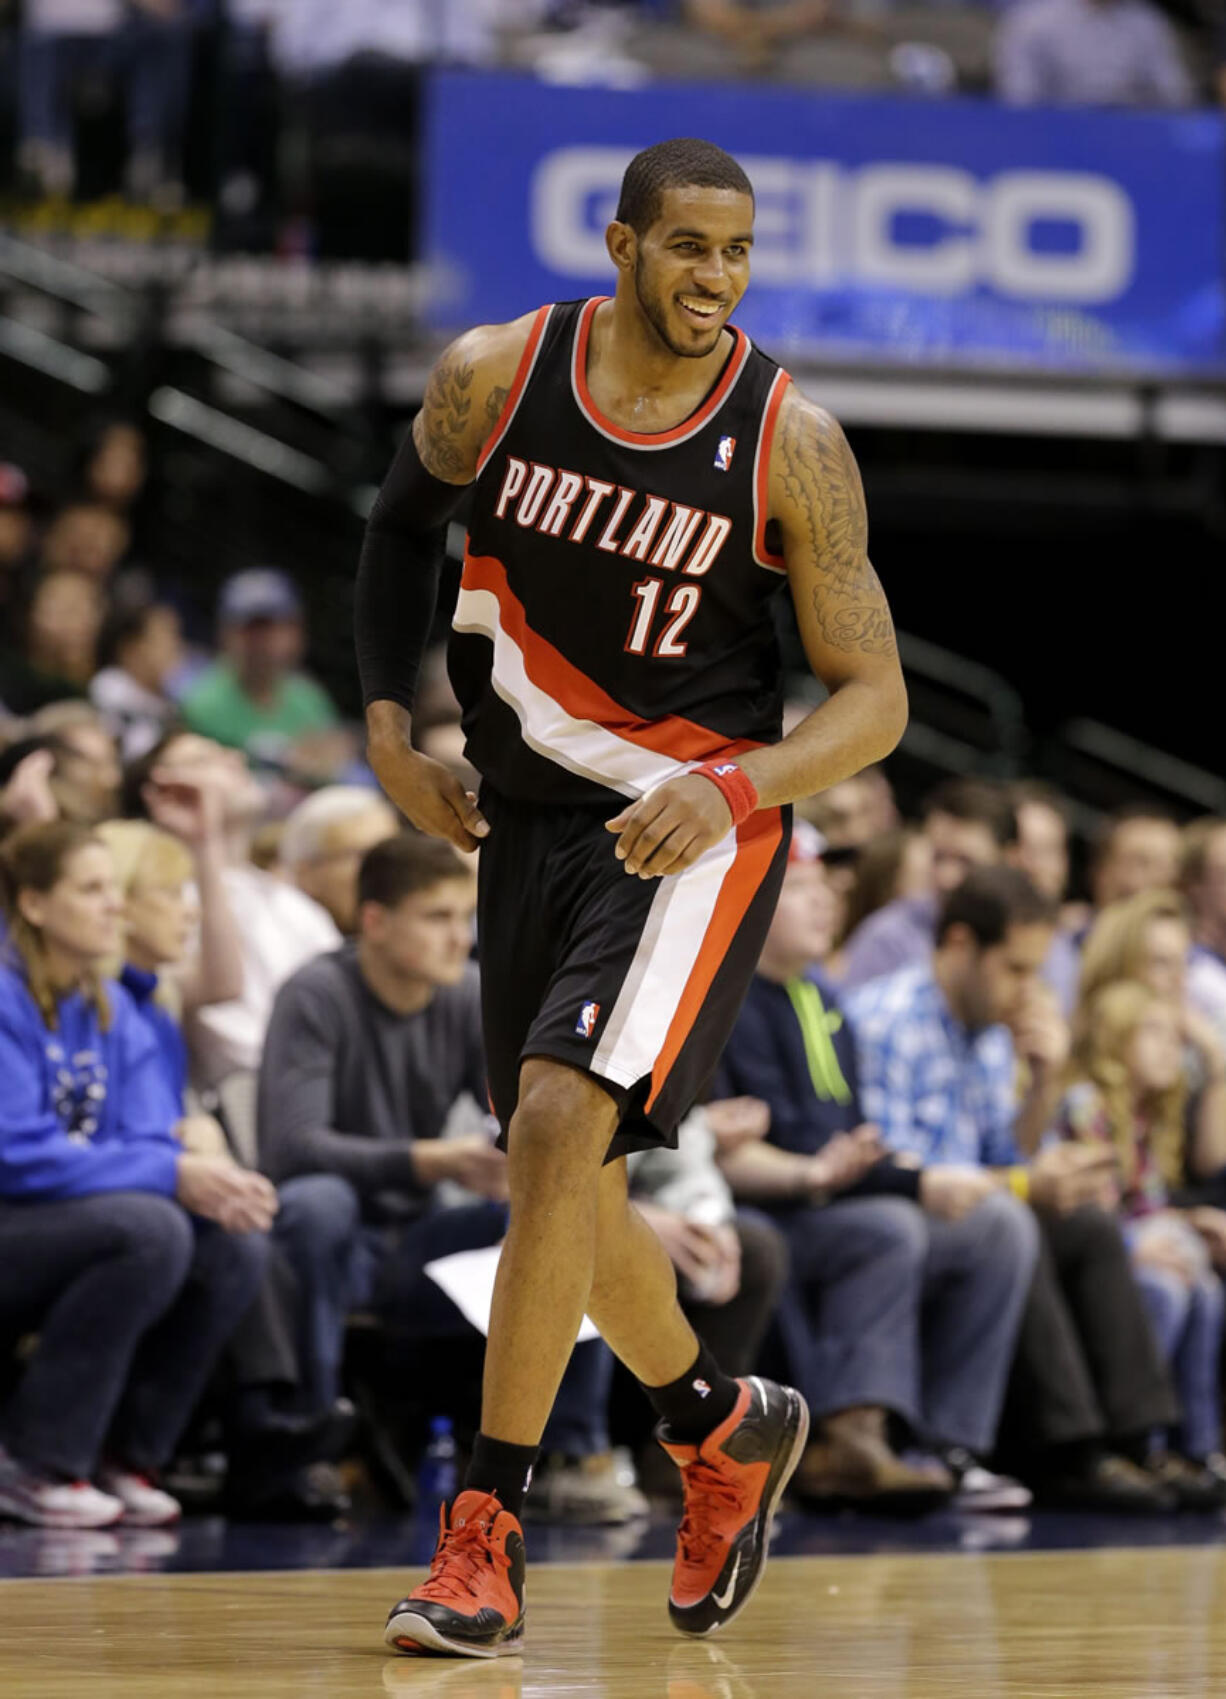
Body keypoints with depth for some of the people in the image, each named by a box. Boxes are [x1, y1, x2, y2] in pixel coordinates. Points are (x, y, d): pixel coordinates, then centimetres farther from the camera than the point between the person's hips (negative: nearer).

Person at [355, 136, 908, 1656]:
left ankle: (485, 1534, -16)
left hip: (696, 827, -5)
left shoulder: (791, 444, -14)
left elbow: (873, 700, -10)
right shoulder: (494, 378, -7)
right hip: (530, 816, 5)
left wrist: (733, 790, -27)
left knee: (559, 1125, -23)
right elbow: (405, 519, 14)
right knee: (568, 1189, 12)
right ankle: (725, 1427, 40)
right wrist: (386, 724, 4)